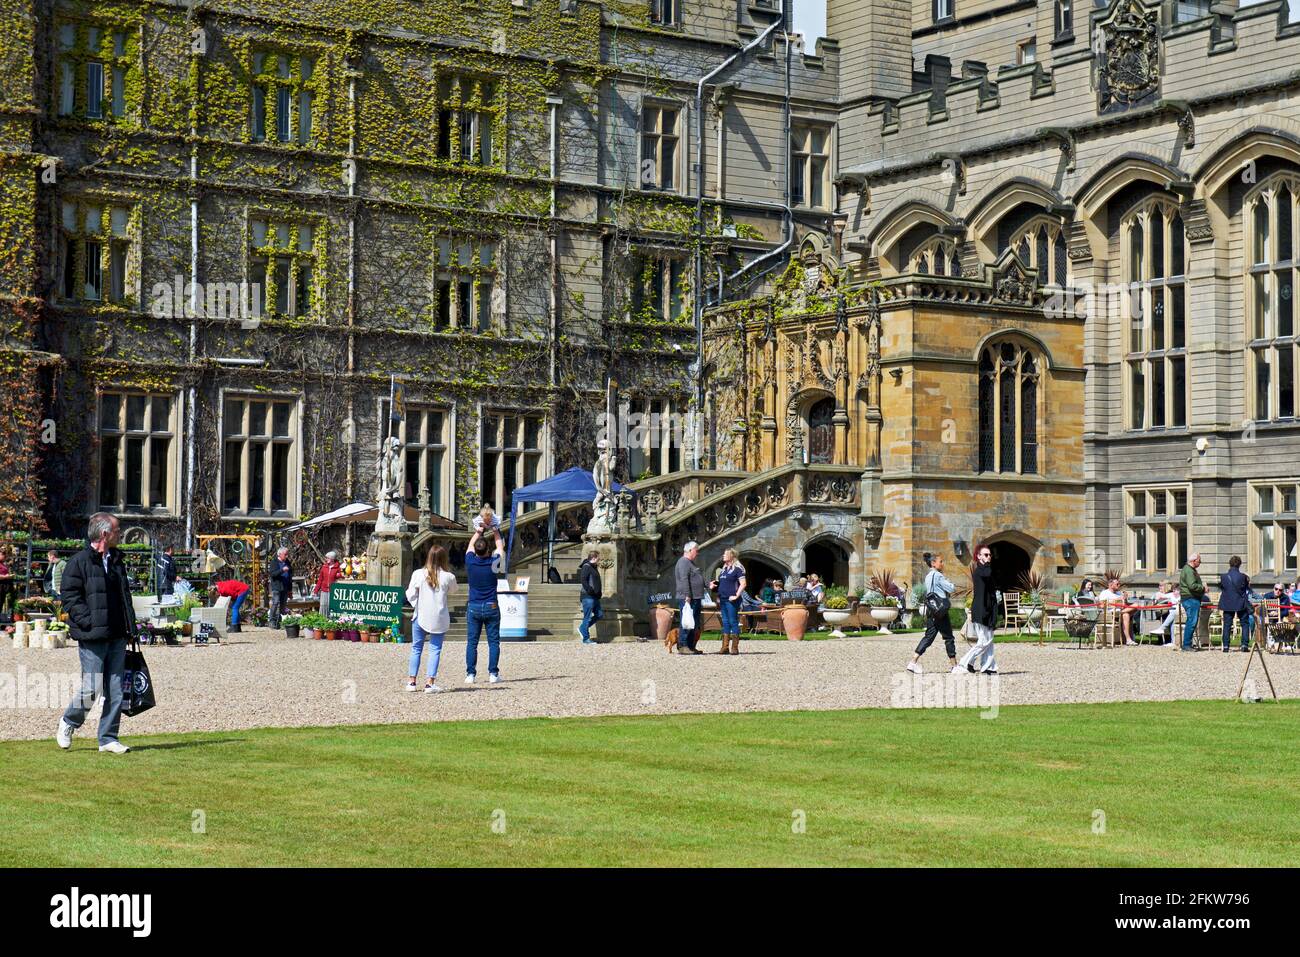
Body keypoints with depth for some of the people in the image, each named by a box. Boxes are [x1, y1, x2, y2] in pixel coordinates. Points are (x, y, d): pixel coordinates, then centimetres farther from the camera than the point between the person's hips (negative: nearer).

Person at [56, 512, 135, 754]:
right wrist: (90, 622, -18)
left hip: (117, 637, 7)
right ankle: (68, 723, 19)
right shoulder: (79, 562, -7)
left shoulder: (117, 561, 17)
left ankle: (108, 738, 12)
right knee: (92, 689, -6)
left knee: (115, 690, 4)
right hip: (92, 638, -7)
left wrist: (130, 624, 15)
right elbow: (70, 598, -10)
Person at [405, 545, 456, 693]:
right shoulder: (448, 577, -7)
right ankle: (429, 683, -3)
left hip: (421, 616, 1)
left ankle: (411, 681, 14)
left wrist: (417, 606, 12)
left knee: (416, 648, 13)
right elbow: (452, 592, 11)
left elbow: (410, 595, -3)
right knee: (435, 649, 3)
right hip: (440, 619, -1)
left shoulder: (418, 574, -7)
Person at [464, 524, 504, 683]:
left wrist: (480, 530, 26)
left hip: (473, 607, 1)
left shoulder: (470, 561, -5)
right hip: (491, 607, -1)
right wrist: (494, 530, 23)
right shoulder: (493, 563, -8)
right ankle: (493, 674, -1)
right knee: (493, 641, 3)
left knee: (472, 642, 4)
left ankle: (470, 674, 0)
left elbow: (471, 544, 15)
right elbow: (500, 547, 12)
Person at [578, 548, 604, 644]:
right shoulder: (586, 567, -12)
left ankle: (582, 628, 20)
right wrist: (590, 591, -25)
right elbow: (583, 580, -22)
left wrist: (598, 593, 16)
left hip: (594, 597, 10)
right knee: (587, 617, -4)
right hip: (588, 597, -10)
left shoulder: (593, 567, 19)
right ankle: (586, 638, 2)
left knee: (600, 614, 11)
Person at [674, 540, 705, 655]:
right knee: (686, 623, -11)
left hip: (695, 598, 11)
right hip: (688, 598, -11)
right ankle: (682, 646, -12)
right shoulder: (683, 562, -10)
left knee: (694, 624, 11)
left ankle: (691, 646, 14)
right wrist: (687, 596, -26)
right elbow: (684, 580, -20)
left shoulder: (690, 563, 23)